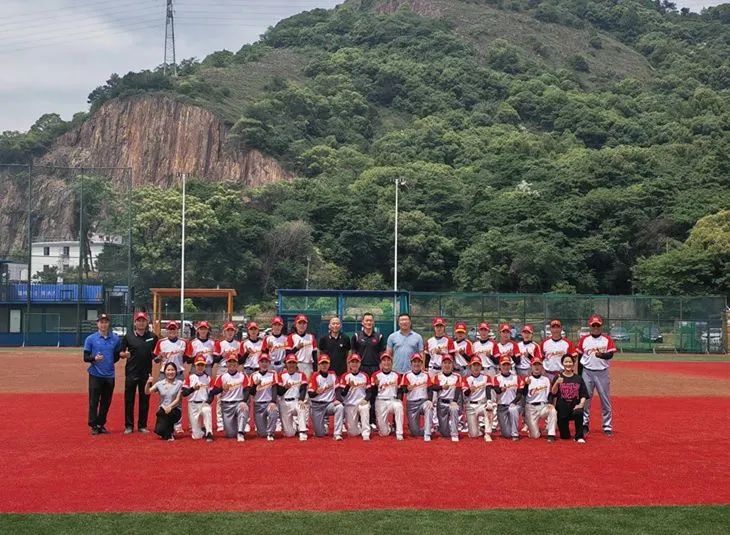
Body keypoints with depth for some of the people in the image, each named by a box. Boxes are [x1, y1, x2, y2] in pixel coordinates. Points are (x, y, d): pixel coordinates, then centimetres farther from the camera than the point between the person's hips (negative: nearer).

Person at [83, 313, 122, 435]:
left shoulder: (115, 339, 5)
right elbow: (86, 357, -3)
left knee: (106, 402, 9)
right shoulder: (90, 339, -1)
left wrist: (109, 363, 4)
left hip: (109, 375, 3)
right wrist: (94, 358, -21)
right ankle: (93, 426, 6)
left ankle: (101, 424, 20)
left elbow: (118, 355, 15)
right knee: (94, 401, -2)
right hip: (95, 375, -2)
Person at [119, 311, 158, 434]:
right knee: (129, 400, 3)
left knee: (145, 400, 7)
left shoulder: (153, 337, 5)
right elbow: (121, 353, 3)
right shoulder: (128, 336, 1)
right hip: (131, 373, -1)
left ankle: (142, 425, 16)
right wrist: (124, 354, -18)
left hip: (146, 373, 1)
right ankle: (129, 426, 11)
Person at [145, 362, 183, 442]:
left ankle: (168, 434, -11)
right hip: (163, 410, 2)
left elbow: (178, 399, -8)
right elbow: (147, 392, -4)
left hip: (175, 410, -2)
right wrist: (148, 383, -22)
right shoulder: (160, 384, 4)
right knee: (159, 431, -20)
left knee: (164, 413, -36)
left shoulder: (179, 383, -3)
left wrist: (169, 406, -25)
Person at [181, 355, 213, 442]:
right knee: (197, 436, -4)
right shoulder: (189, 378, 3)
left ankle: (209, 433, -32)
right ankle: (197, 431, 30)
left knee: (207, 411, -40)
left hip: (204, 403, 0)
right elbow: (184, 393, -5)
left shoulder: (208, 378, 6)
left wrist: (207, 403, -12)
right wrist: (193, 388, -20)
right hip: (193, 405, 0)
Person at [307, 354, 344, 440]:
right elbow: (310, 395, -8)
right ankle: (323, 426, 30)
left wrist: (338, 400, -19)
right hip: (317, 406, -2)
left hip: (330, 404, 2)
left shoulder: (333, 375, 5)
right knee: (320, 433, -8)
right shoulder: (315, 376, -4)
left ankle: (337, 434, -31)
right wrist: (316, 392, -31)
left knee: (340, 407, -33)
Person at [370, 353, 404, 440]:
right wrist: (376, 385, -20)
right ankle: (389, 427, 32)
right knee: (384, 433, -5)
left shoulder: (396, 375, 8)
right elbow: (373, 393, -1)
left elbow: (400, 391, 11)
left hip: (393, 400, 1)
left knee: (399, 407, -38)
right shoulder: (376, 375, 2)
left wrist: (399, 399, -8)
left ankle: (399, 433, -29)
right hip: (380, 401, -1)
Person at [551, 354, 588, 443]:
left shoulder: (578, 378, 7)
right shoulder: (558, 378, 3)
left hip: (575, 406, 0)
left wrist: (581, 404, -13)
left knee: (579, 413, -37)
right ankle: (565, 432, 37)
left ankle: (579, 437, -19)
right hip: (562, 407, 0)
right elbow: (553, 392, -9)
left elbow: (583, 395, 5)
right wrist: (557, 383, -26)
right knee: (565, 436, -1)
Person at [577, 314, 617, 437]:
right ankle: (584, 424, 14)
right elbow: (579, 357, 8)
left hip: (602, 373, -1)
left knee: (605, 400, 2)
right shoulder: (584, 339, 5)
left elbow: (610, 354, -12)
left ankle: (607, 427, 9)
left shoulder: (607, 339, 1)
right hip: (587, 373, 1)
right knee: (585, 399, 5)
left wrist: (601, 355, -34)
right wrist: (579, 375, 5)